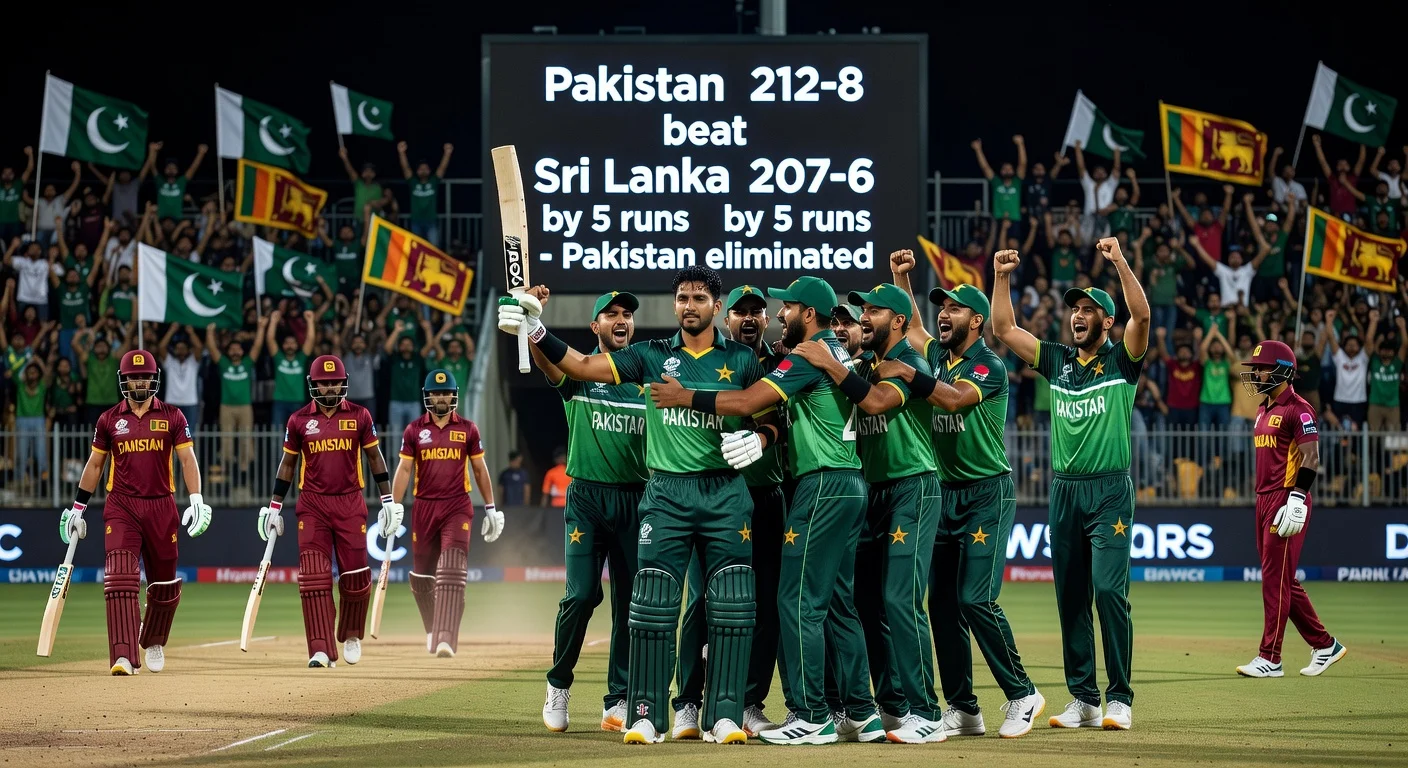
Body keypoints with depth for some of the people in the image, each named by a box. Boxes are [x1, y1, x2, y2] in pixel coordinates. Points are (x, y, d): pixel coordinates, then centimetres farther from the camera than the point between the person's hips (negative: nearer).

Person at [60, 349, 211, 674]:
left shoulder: (172, 416, 4)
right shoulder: (109, 420, 6)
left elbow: (187, 459, 0)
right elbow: (94, 464, 13)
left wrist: (197, 500, -12)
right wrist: (77, 508, 13)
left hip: (161, 506, 1)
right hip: (121, 507, -1)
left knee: (164, 582, 9)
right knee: (120, 579, -15)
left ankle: (153, 642, 35)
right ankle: (124, 657, -22)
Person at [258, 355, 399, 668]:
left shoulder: (359, 416, 3)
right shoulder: (299, 420, 3)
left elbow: (374, 457, 9)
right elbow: (287, 464, 11)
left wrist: (389, 500, 5)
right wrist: (274, 507, 9)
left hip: (350, 503, 0)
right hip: (312, 504, 0)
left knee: (355, 575, 0)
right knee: (313, 576, -9)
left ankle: (351, 635, 25)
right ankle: (321, 650, -11)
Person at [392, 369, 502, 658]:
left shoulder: (468, 429, 6)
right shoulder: (414, 430, 5)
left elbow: (479, 469, 11)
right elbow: (404, 470, 2)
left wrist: (491, 508, 11)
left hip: (457, 507, -2)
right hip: (424, 507, 2)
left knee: (452, 574, -15)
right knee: (421, 576, 9)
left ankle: (446, 640, -23)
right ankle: (433, 630, 33)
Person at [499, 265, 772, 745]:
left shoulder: (742, 360, 7)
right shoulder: (652, 356, 7)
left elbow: (773, 418, 8)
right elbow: (584, 367, 0)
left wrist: (759, 439, -15)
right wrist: (536, 333, -13)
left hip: (725, 493, 0)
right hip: (666, 492, 0)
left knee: (731, 605, -6)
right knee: (652, 602, -6)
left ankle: (724, 715, -2)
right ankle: (647, 716, -2)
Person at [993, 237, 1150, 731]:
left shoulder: (1122, 360, 1)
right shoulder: (1056, 361, 14)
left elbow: (1142, 314, -16)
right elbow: (1004, 329, 12)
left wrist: (1119, 261, -24)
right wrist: (1002, 277, 3)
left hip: (1110, 490, -5)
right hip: (1064, 491, 5)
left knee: (1109, 590, -12)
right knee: (1070, 597, 5)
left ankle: (1120, 699, -9)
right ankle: (1083, 699, 11)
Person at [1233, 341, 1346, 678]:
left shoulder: (1297, 409, -10)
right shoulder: (1264, 409, 18)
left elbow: (1311, 456, -17)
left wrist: (1297, 498, -25)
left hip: (1287, 498, -10)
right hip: (1265, 499, 10)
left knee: (1276, 578, -8)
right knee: (1283, 581, 12)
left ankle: (1270, 659, -7)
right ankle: (1324, 646, 20)